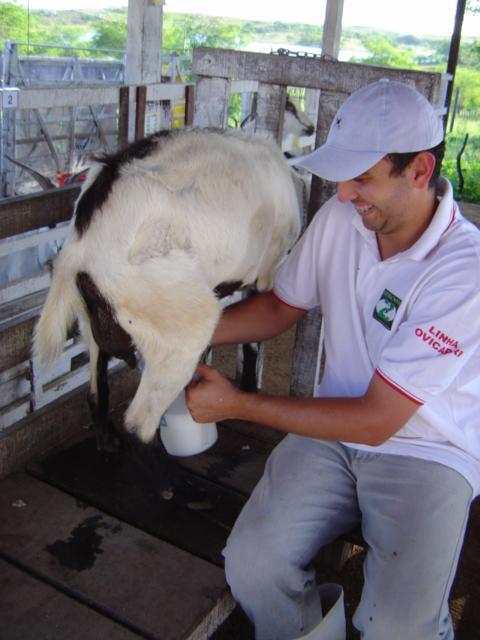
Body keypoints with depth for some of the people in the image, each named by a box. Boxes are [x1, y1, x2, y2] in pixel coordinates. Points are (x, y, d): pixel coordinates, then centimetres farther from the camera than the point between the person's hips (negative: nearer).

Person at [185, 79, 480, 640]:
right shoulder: (339, 218, -6)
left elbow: (375, 420, -22)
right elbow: (279, 307, 10)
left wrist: (238, 404, -19)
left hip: (430, 451, -4)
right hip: (335, 427, 5)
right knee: (251, 562, -16)